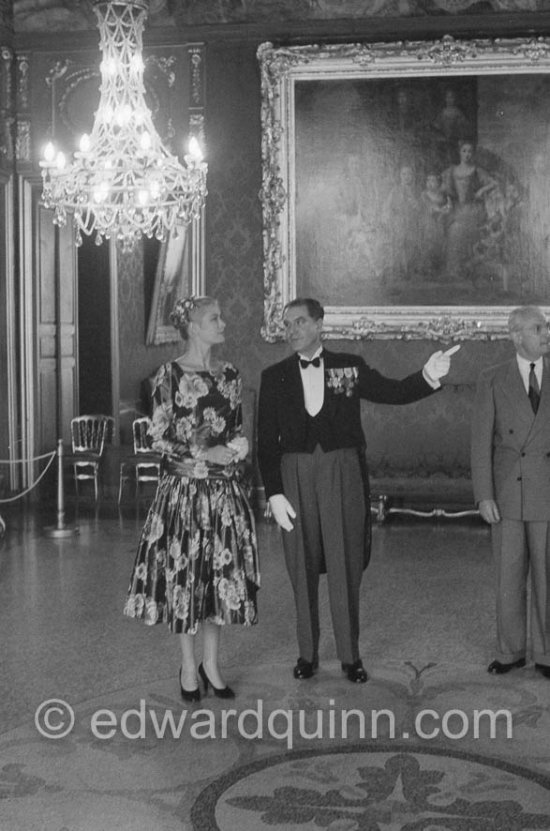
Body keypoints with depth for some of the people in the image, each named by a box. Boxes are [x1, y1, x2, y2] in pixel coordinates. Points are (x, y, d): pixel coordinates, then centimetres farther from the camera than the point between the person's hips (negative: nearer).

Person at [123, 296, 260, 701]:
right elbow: (159, 438, -8)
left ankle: (211, 664, 21)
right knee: (184, 573, 2)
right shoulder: (171, 375, -6)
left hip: (225, 491, 5)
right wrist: (204, 454, -15)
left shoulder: (229, 375, 9)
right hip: (183, 489, -4)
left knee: (223, 573, 6)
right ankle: (188, 668, 18)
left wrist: (237, 448, -4)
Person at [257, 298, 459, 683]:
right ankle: (307, 654, 20)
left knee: (345, 567, 3)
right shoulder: (274, 377, 5)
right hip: (295, 475, 1)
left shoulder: (350, 367, 5)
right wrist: (274, 494, -4)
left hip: (343, 474, -1)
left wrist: (428, 376, -15)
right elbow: (267, 442, 3)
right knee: (302, 569, 7)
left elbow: (392, 392, 4)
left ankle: (350, 655, 16)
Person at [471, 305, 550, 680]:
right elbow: (481, 441, -5)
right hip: (506, 491, 0)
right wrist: (484, 496, -12)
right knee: (509, 574, 6)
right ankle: (511, 651, 21)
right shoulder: (492, 379, -2)